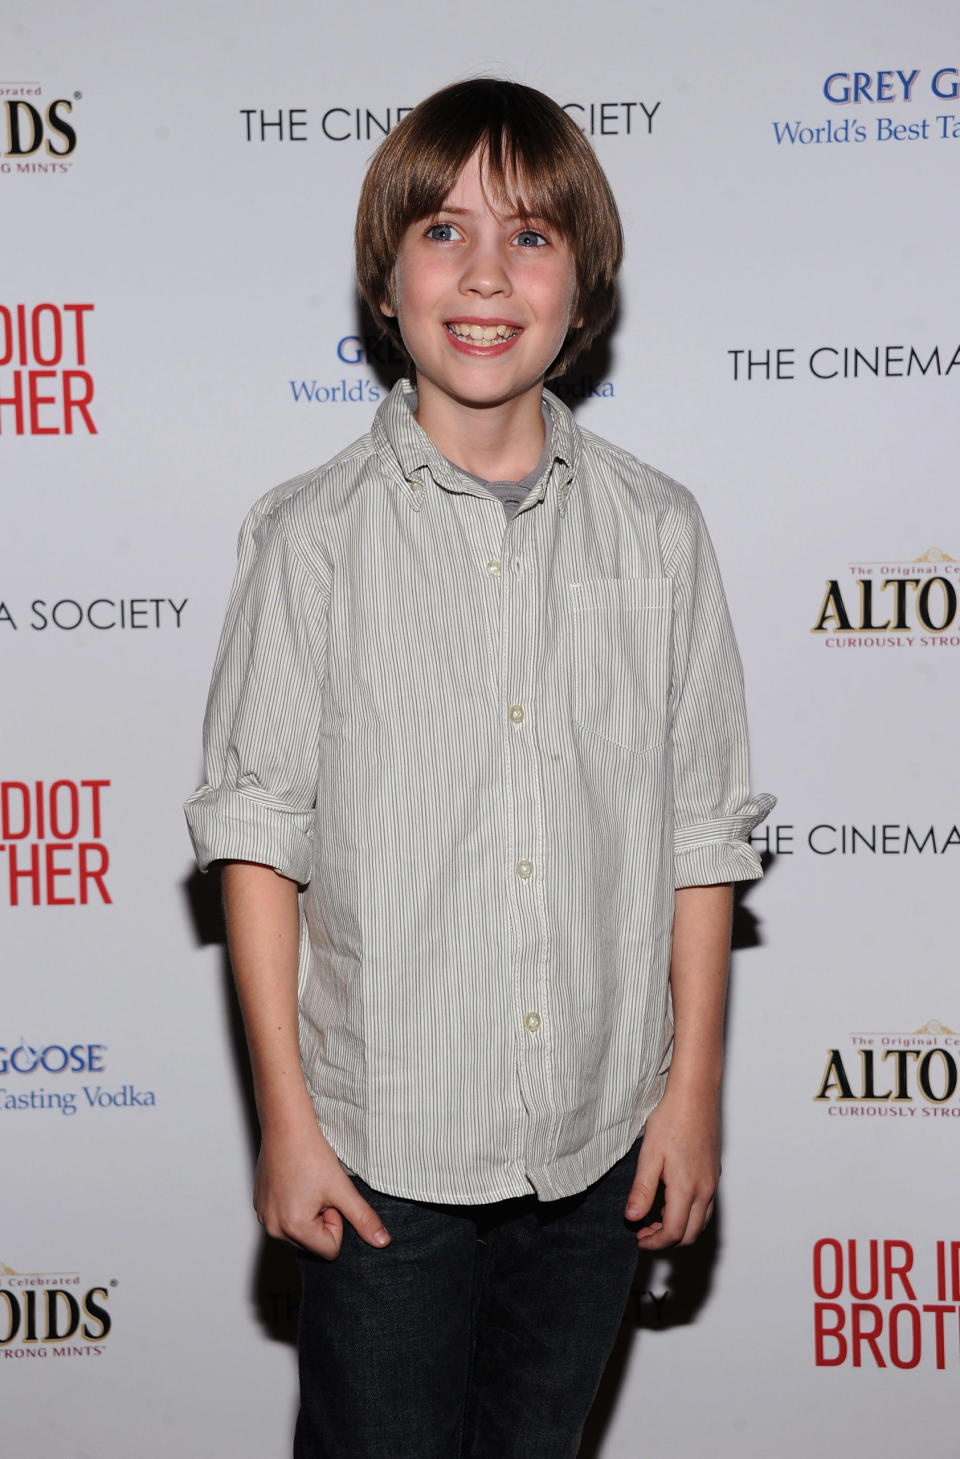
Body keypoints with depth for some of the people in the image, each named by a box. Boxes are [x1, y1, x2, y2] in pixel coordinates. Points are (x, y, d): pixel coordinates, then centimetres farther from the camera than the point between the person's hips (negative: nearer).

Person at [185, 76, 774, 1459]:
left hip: (600, 1137, 2)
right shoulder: (313, 537, -6)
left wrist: (693, 1090, 2)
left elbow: (702, 830, 3)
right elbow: (259, 834, -5)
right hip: (387, 1143, -2)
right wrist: (286, 1118, -6)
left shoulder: (657, 531, 0)